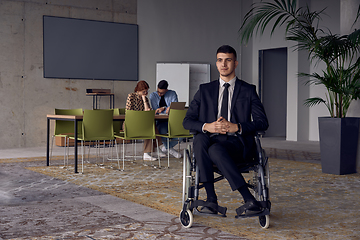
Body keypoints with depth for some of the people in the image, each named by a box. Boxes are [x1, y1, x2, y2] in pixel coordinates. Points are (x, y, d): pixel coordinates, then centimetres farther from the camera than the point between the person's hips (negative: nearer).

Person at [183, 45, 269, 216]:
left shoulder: (248, 90, 11)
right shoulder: (205, 90, 17)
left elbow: (262, 122, 1)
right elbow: (187, 121, 10)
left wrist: (236, 127, -15)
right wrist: (207, 126, -12)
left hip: (238, 143, -2)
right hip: (211, 140, 3)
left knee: (216, 150, -36)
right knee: (199, 139, -33)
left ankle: (250, 201, -33)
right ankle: (211, 199, -33)